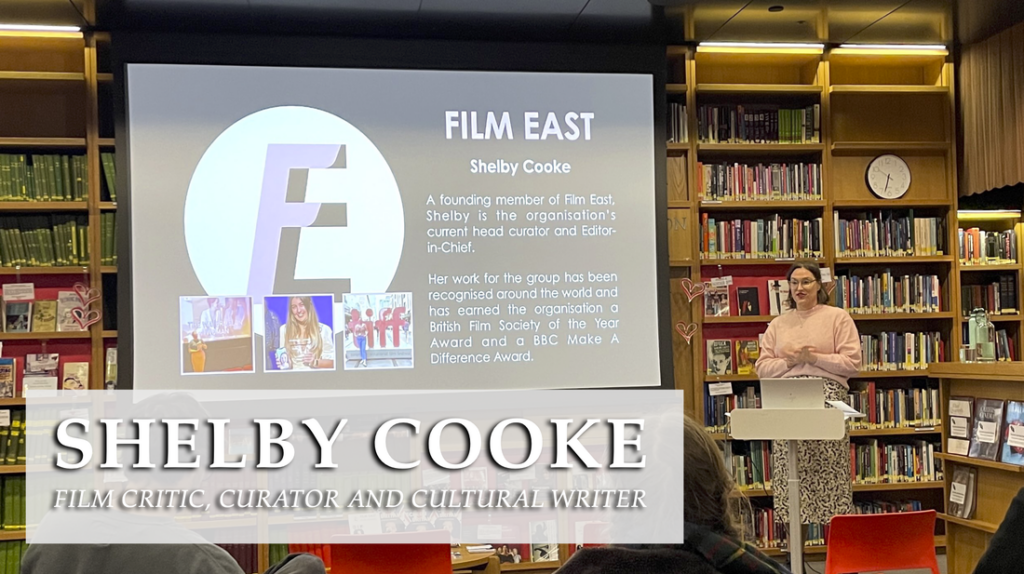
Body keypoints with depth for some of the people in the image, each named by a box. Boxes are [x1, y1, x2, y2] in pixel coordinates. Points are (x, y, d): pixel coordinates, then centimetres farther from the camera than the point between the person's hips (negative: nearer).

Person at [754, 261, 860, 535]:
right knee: (789, 474, -2)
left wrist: (814, 357, -8)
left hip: (827, 399, -3)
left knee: (829, 474, -6)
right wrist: (788, 361, -5)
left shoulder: (838, 317, 9)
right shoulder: (778, 324, 19)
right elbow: (762, 367, 12)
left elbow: (852, 363, -1)